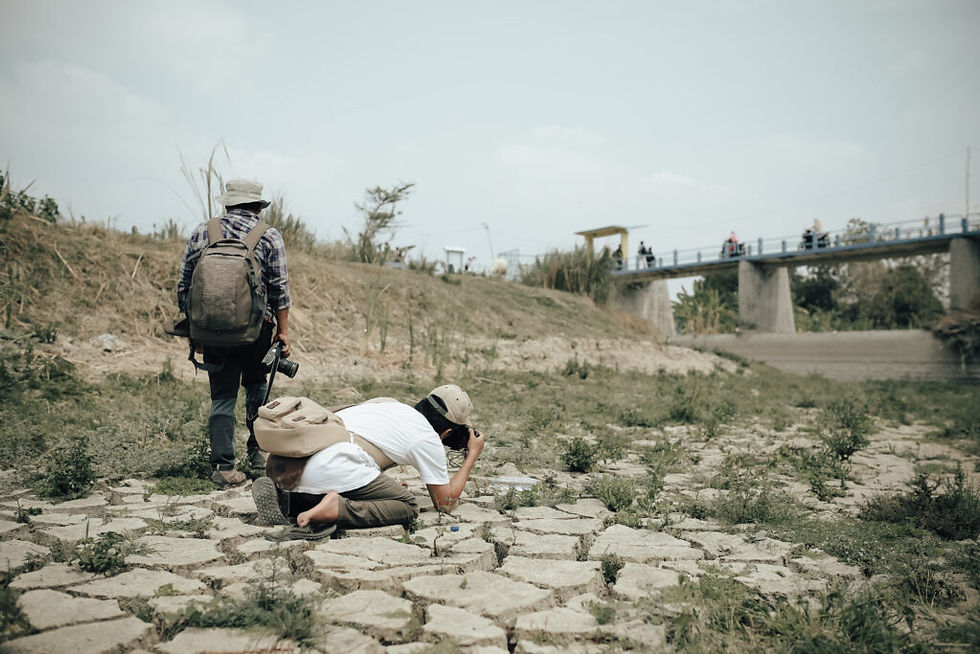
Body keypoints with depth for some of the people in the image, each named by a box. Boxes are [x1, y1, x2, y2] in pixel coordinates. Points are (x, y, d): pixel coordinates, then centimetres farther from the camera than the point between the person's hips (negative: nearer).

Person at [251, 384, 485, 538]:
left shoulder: (387, 403, 27)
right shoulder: (429, 439, 9)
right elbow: (446, 502, 19)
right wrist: (472, 455, 28)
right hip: (332, 469, -8)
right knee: (408, 506, 4)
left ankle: (284, 500, 7)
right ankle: (335, 509, -16)